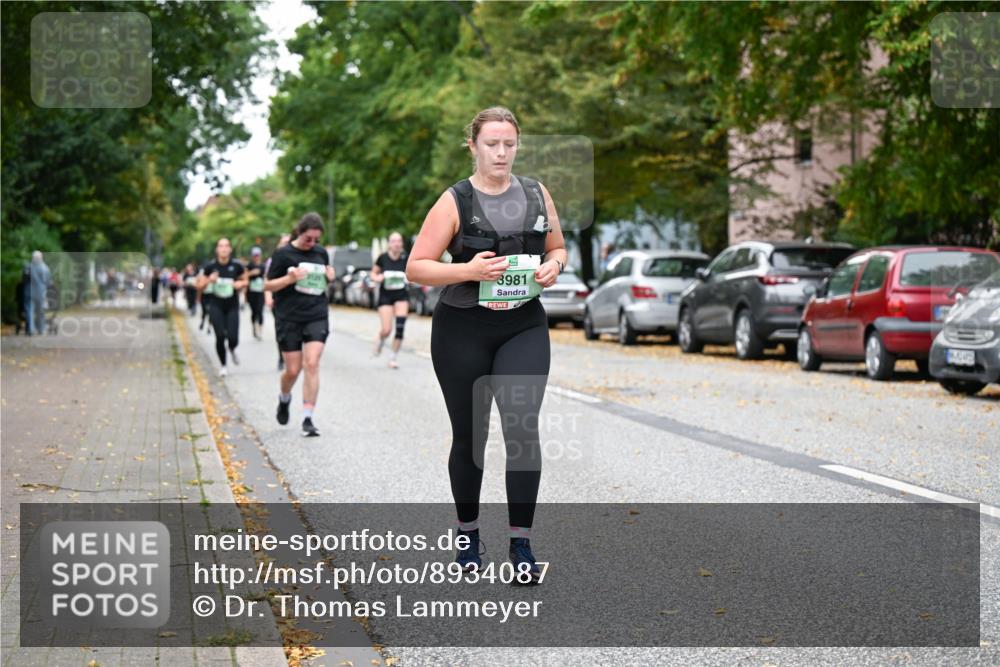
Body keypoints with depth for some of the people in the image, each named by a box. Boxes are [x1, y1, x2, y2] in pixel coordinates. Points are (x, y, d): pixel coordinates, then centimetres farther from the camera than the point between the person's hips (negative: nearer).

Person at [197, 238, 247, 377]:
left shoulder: (237, 266, -5)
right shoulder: (210, 267, -4)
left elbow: (245, 280, 12)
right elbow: (200, 285, 4)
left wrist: (240, 284, -10)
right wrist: (209, 280, -15)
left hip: (232, 306, 0)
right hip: (216, 306, 0)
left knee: (233, 338, -9)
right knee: (220, 337, -6)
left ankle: (232, 350, 30)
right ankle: (222, 365, 17)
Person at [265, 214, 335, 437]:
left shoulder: (321, 252, 7)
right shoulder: (283, 254, -5)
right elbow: (267, 285, -3)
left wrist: (330, 275, 1)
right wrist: (290, 278, -20)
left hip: (317, 316, 2)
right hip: (289, 318, -2)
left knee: (312, 364, -12)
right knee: (293, 369, 2)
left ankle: (307, 419, -9)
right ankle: (284, 399, 37)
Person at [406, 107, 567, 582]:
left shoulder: (537, 194, 4)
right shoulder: (454, 202, -6)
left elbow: (558, 248, 18)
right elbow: (416, 268, -8)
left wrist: (554, 266, -6)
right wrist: (468, 270, -23)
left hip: (523, 327, 2)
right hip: (462, 329, -2)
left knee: (523, 428, -13)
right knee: (468, 435, 8)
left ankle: (521, 544, -6)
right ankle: (468, 535, 26)